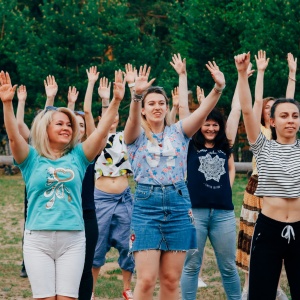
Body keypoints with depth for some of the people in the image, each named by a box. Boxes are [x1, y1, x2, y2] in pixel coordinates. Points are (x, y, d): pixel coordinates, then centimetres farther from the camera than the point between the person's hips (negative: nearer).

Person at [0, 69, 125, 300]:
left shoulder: (77, 157, 8)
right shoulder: (32, 159, 4)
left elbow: (101, 132, -2)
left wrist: (116, 102, -14)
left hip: (72, 239, 1)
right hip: (38, 239, -1)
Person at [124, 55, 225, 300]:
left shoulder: (178, 132, 8)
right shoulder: (137, 135, 2)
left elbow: (203, 111, -8)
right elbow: (133, 118, -21)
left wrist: (218, 88, -27)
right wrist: (137, 94, -42)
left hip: (178, 204, 2)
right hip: (146, 205, -2)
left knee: (171, 280, 6)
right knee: (146, 280, -9)